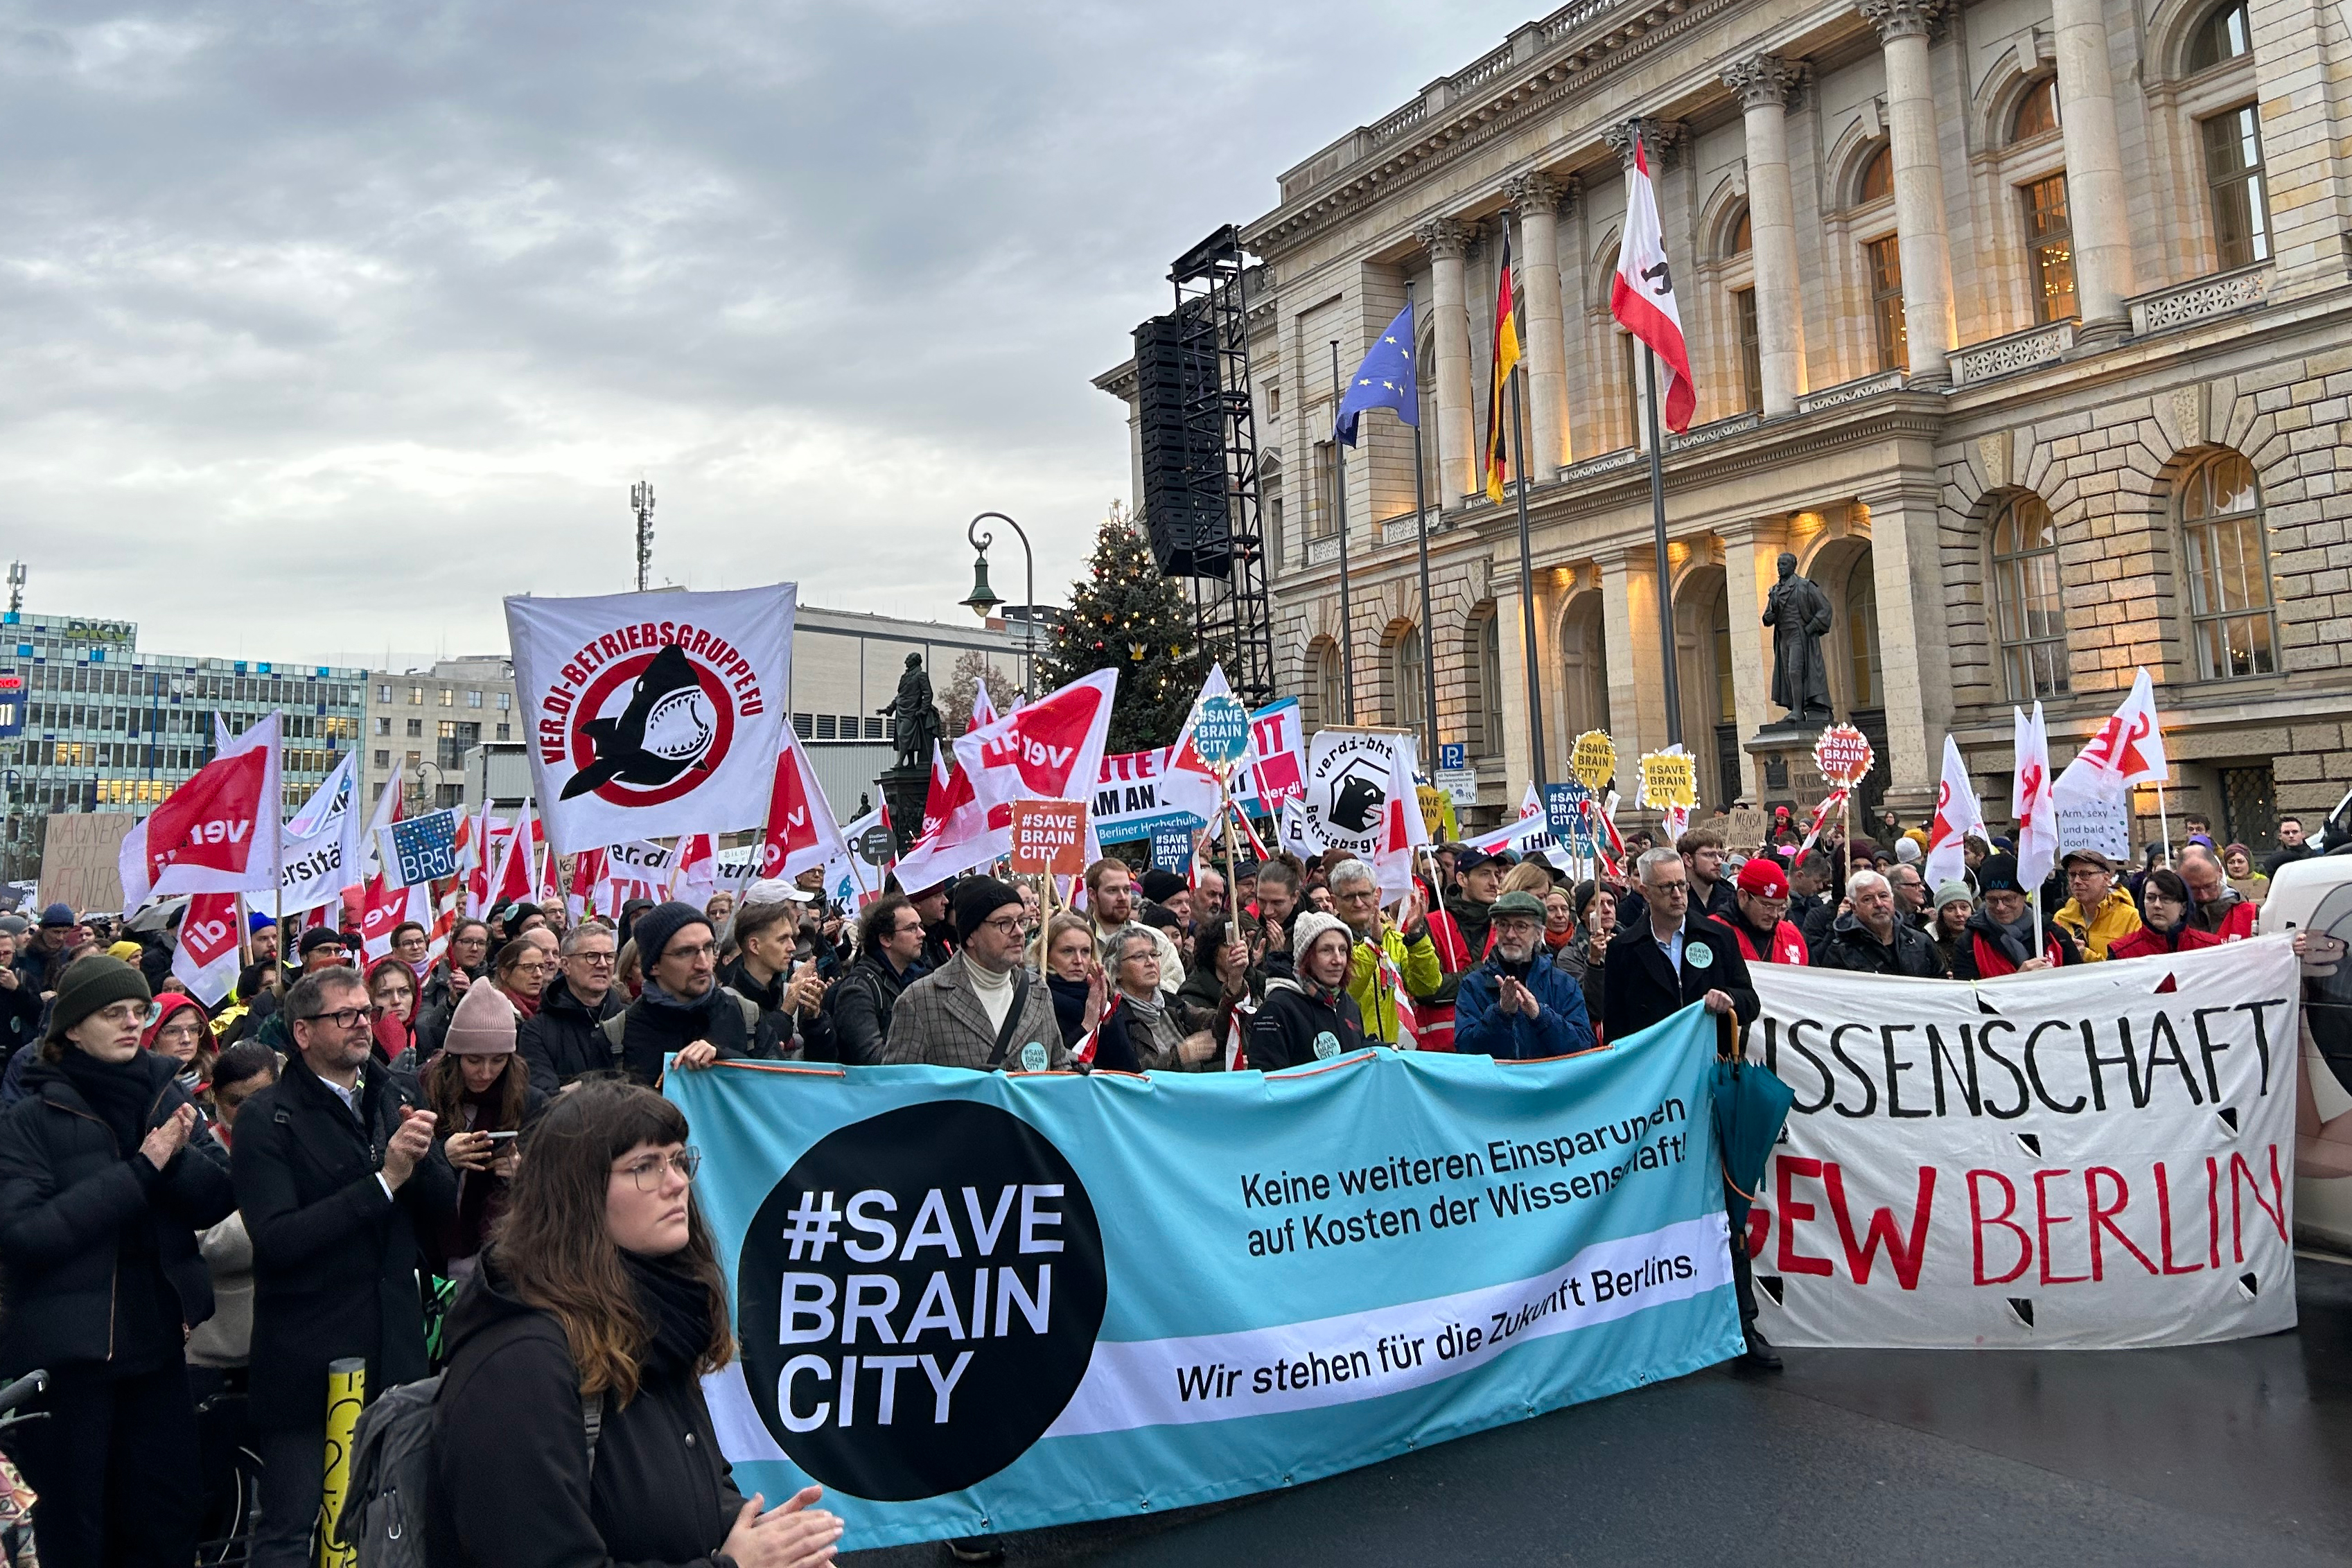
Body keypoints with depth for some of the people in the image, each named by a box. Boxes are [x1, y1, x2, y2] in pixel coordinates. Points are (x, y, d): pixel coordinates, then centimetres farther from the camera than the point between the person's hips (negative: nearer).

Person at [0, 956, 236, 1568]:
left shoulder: (167, 1098, 3)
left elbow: (218, 1199, -3)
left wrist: (176, 1156, -21)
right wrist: (139, 1171, -22)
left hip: (157, 1342, 4)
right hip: (65, 1354, -3)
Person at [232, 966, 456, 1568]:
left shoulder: (391, 1101, 9)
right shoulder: (267, 1118, -9)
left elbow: (443, 1205, 7)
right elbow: (277, 1240, -20)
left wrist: (422, 1156, -13)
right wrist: (384, 1181, -22)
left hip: (394, 1348, 5)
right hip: (308, 1357, -5)